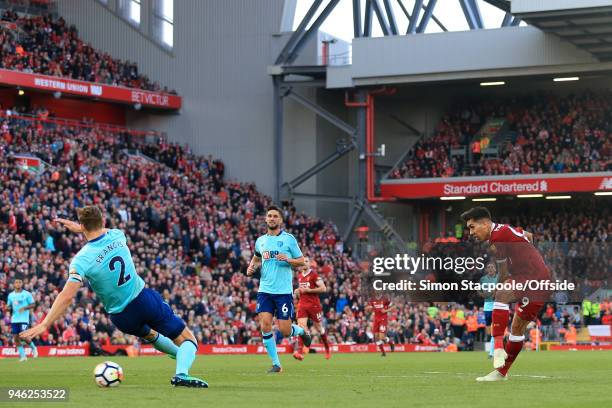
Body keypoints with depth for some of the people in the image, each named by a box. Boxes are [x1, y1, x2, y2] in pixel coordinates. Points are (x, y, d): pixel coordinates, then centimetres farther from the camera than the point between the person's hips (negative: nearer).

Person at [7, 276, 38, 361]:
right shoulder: (11, 295, 11)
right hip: (14, 319, 5)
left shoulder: (27, 294, -2)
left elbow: (33, 305, -2)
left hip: (24, 319, -5)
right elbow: (9, 306, 17)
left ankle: (33, 347, 15)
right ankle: (22, 355, 6)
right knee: (16, 338, -1)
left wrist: (24, 308, -17)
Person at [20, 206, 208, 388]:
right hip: (144, 298, 0)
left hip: (122, 317, 0)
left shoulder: (81, 260, -18)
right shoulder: (117, 236, -6)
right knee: (188, 340, 6)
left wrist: (44, 325, -27)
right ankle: (182, 373, -21)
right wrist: (79, 229, 25)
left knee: (150, 334, 36)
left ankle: (182, 355, 54)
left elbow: (67, 296, -27)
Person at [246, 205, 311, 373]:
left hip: (284, 291, -3)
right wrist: (252, 267, 8)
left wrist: (288, 260, -17)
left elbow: (301, 261, 1)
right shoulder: (260, 241, 11)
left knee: (284, 331, -5)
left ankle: (301, 331, 31)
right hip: (265, 290, 3)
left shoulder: (289, 238, -1)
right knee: (265, 325, -10)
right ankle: (276, 364, 1)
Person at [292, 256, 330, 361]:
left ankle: (327, 348, 33)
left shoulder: (314, 275, -7)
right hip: (302, 304, 4)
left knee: (319, 328, 9)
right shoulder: (299, 276, 13)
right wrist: (298, 291, 8)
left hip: (314, 304, -4)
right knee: (301, 326, -15)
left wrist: (308, 290, -18)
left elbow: (323, 289, -14)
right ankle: (299, 351, -26)